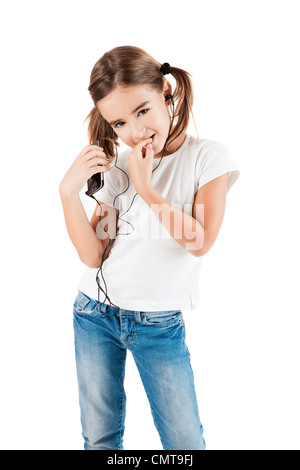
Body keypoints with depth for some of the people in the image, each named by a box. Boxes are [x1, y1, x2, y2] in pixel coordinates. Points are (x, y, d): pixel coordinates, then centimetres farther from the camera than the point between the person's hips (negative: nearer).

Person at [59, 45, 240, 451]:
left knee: (186, 443, 7)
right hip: (95, 314, 3)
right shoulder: (117, 168, 1)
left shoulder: (208, 156, -8)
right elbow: (92, 256, -4)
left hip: (160, 324, -2)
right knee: (99, 439, 14)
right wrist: (70, 192, -16)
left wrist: (146, 189, -18)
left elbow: (200, 241, -17)